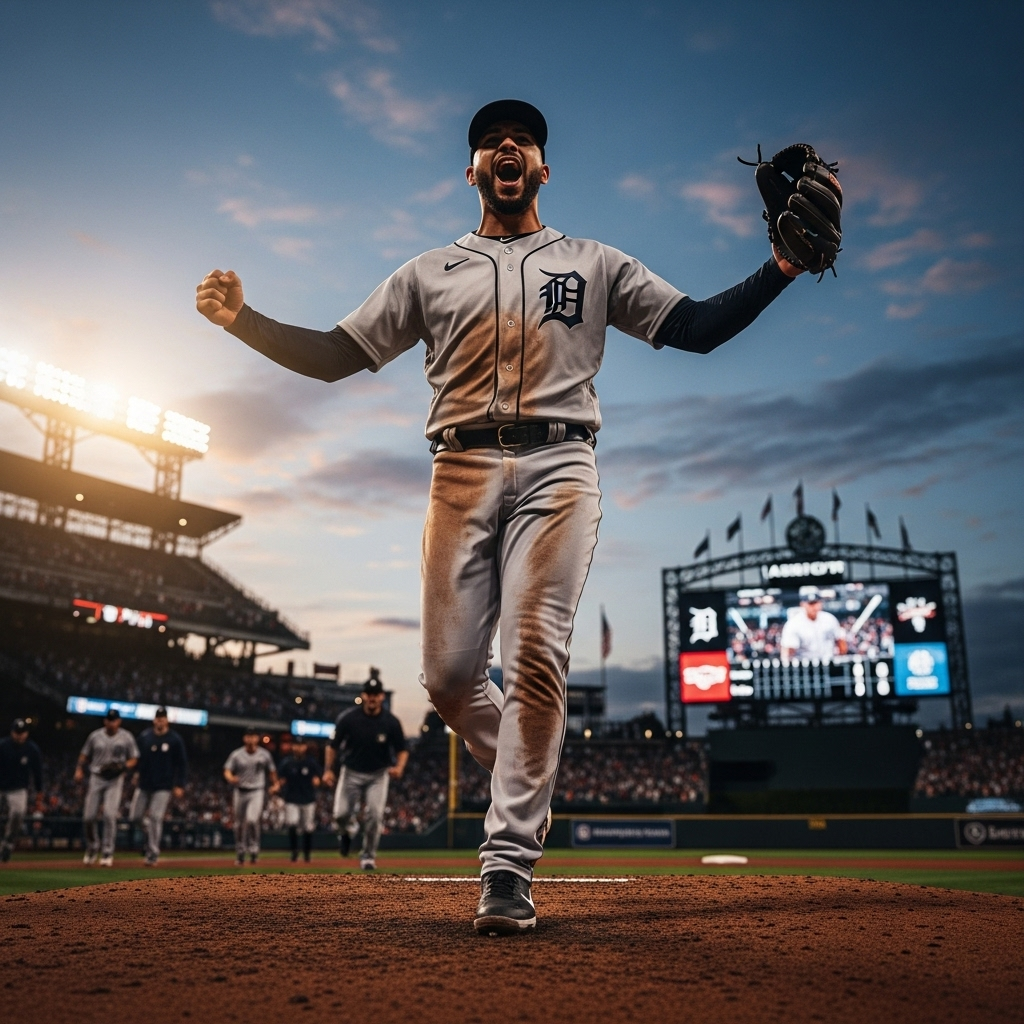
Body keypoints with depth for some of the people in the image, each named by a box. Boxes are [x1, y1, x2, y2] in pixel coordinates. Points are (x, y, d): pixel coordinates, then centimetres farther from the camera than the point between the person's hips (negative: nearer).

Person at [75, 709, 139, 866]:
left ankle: (107, 853, -6)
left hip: (115, 780, -2)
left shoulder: (127, 738, 1)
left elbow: (134, 759, 6)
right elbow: (84, 755, 12)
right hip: (96, 778, 2)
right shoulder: (95, 736, 5)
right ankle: (92, 848, 25)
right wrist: (79, 769, -6)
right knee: (89, 816, 0)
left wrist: (123, 766, -14)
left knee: (109, 815, -15)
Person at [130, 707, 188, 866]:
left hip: (163, 787, -3)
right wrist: (138, 773, 8)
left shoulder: (175, 740, -6)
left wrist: (179, 785, -7)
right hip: (144, 784, 4)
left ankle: (152, 855, -2)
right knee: (135, 818, 2)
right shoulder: (144, 737, 2)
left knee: (156, 818, -9)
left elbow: (182, 764, -2)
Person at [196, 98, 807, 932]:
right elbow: (336, 354, 15)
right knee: (448, 670, -5)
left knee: (536, 655, -14)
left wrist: (778, 271, -4)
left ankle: (509, 867, -7)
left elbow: (697, 327, 11)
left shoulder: (596, 264, 18)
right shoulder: (429, 272, 20)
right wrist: (244, 320, 1)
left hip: (558, 467, -1)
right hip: (463, 470, 2)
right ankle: (523, 778, 25)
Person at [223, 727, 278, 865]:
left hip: (257, 792, -2)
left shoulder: (265, 755, 0)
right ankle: (240, 854, 23)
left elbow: (271, 771, 13)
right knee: (239, 824, 9)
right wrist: (231, 778, -27)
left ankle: (253, 850, -5)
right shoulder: (236, 755, -2)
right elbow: (227, 771, -7)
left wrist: (275, 784, 13)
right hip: (240, 791, 2)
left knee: (252, 820, -21)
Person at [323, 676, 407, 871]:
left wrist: (399, 767, -21)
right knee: (341, 814, -9)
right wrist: (328, 770, -11)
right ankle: (348, 831, 29)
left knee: (374, 816, -11)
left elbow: (402, 750, -2)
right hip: (351, 773, 0)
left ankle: (368, 856, 9)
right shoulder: (348, 718, -13)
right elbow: (333, 745, -2)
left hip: (378, 775, 0)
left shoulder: (391, 722, -11)